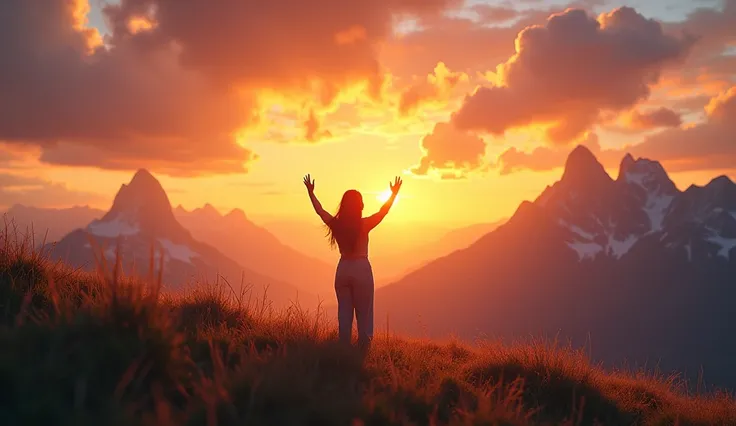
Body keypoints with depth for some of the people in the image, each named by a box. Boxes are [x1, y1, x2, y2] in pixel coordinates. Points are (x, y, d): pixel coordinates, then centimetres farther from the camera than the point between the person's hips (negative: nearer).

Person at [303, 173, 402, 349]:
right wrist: (394, 194, 4)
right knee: (364, 314, 2)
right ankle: (363, 349, -1)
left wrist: (311, 192, 25)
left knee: (344, 313, 8)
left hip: (342, 269, 4)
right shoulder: (364, 224, -11)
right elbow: (383, 211, -5)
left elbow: (319, 210, 13)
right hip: (361, 269, -4)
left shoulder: (335, 224, -1)